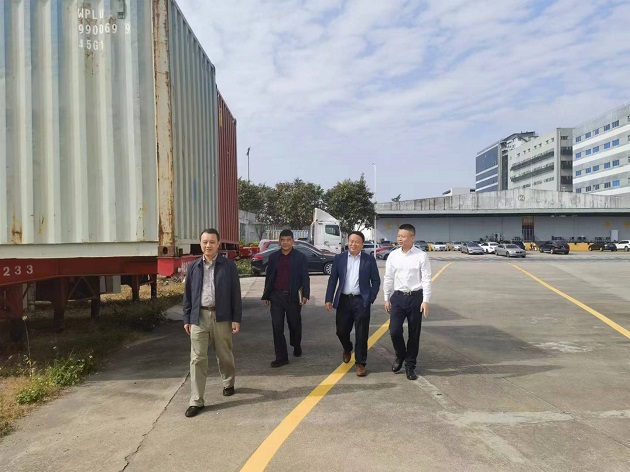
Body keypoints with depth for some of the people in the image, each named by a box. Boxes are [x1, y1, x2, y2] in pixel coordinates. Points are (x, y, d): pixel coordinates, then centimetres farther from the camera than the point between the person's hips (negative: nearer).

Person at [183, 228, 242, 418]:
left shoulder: (228, 265, -2)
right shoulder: (194, 267, 6)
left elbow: (235, 293, -2)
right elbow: (188, 294, 10)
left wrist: (236, 318, -5)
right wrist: (187, 319, 7)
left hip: (221, 317, -1)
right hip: (199, 317, 2)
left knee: (224, 355, 14)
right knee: (197, 359, -1)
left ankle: (228, 383, 41)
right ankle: (196, 401, 6)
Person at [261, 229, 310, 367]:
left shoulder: (300, 257, -2)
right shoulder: (273, 257, 7)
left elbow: (305, 277, -5)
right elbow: (269, 277, 10)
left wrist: (305, 294, -14)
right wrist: (266, 295, 10)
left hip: (293, 296, -2)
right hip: (276, 296, 2)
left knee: (294, 324, 12)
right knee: (277, 326, -1)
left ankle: (297, 347, 39)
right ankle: (281, 357, 5)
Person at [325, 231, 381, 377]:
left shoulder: (369, 260, 1)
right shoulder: (339, 258, 5)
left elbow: (376, 281, 4)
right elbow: (332, 280, 5)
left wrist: (371, 299, -5)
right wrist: (329, 299, 0)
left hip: (361, 301, -2)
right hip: (343, 300, 2)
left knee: (361, 334, 0)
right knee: (341, 331, 10)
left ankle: (360, 363, 14)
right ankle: (347, 349, 42)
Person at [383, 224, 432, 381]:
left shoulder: (421, 256, -7)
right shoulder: (393, 256, 2)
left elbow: (426, 279, -6)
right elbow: (388, 278, 8)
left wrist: (426, 301, -11)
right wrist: (386, 299, 9)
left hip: (415, 297, -2)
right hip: (398, 297, 2)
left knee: (414, 333, 8)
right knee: (394, 331, -4)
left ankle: (410, 365, 25)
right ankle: (400, 355, 27)